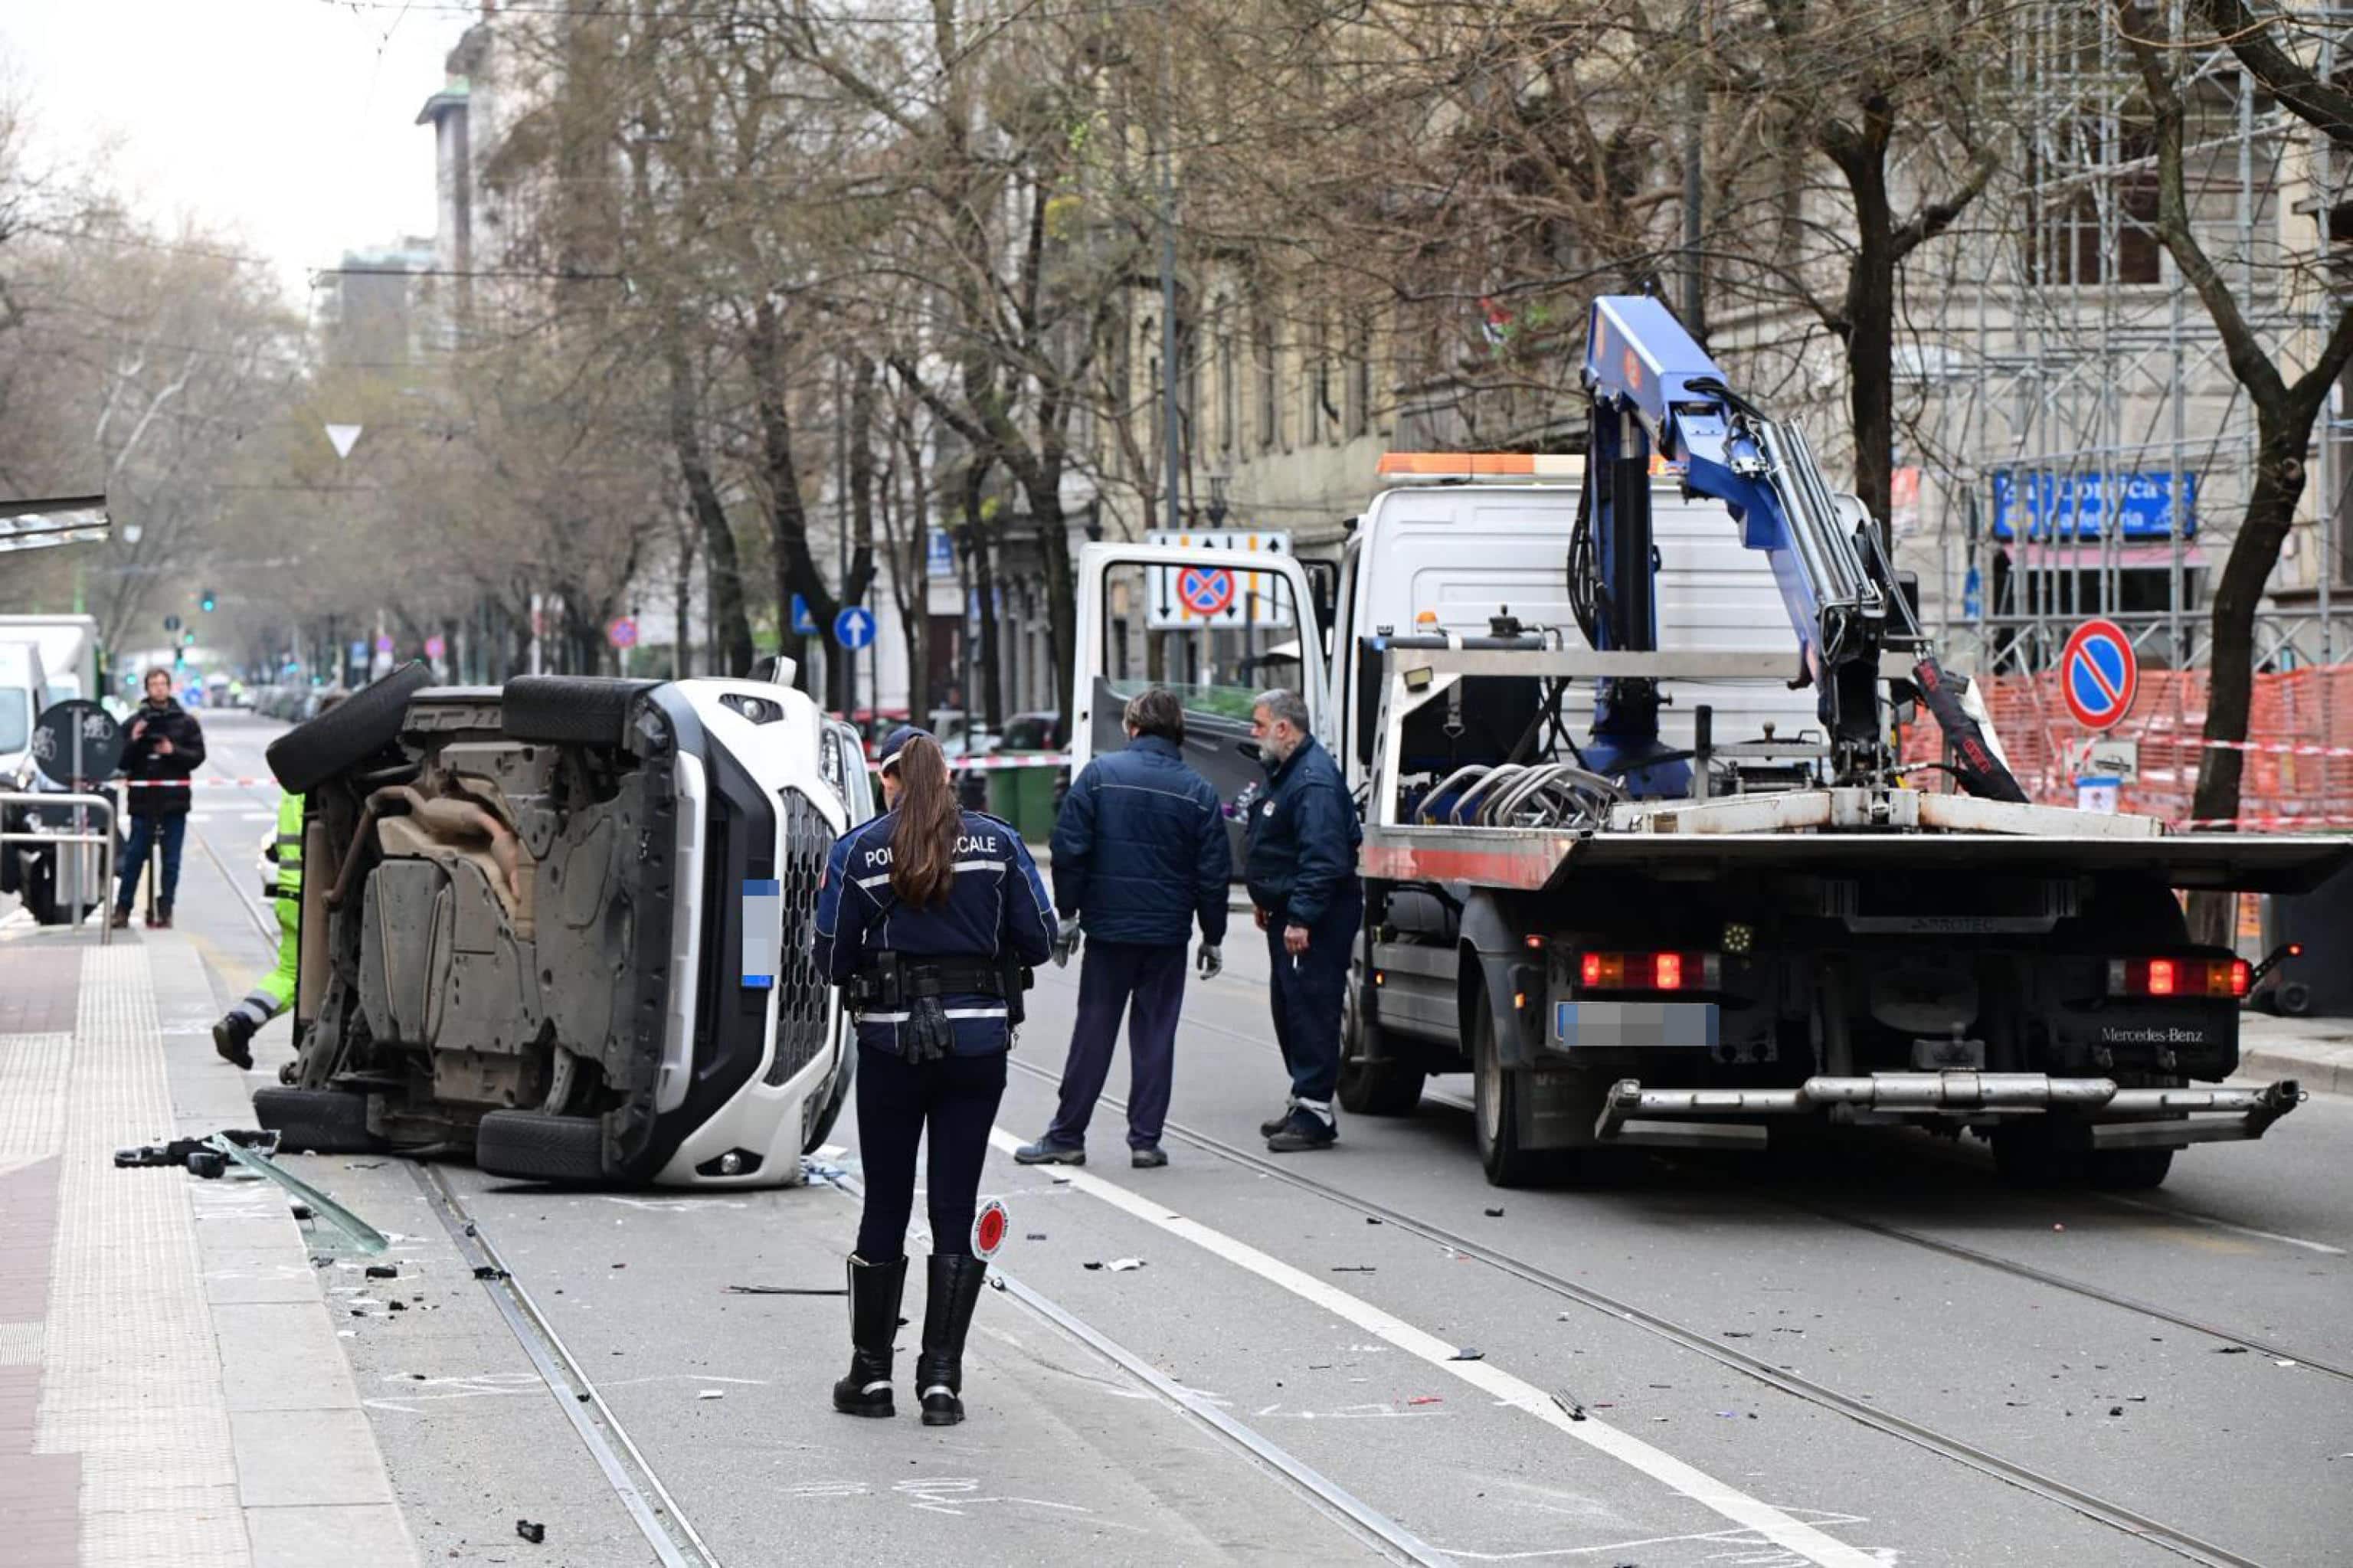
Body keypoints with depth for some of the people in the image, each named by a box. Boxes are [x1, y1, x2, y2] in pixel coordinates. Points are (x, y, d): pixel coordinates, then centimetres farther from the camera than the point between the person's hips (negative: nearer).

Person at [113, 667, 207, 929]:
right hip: (143, 800, 0)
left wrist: (173, 751, -14)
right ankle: (122, 909, 5)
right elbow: (122, 762, 5)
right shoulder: (135, 722, 6)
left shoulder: (186, 722, 6)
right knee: (134, 857, 0)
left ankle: (165, 910, 9)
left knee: (171, 860, 3)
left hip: (174, 799, 0)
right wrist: (133, 742, -12)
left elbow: (198, 756, 1)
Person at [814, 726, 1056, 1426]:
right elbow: (1037, 940, 0)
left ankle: (872, 1375, 15)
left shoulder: (858, 851, -3)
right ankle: (941, 1380, 1)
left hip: (891, 1042, -1)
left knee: (884, 1208, 10)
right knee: (956, 1210, 5)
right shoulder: (996, 842, 1)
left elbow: (833, 958, -4)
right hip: (978, 1043, 1)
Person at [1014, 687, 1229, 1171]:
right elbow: (1214, 872, 2)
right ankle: (1145, 1139, 5)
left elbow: (1069, 849, -7)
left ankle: (1067, 1136, 9)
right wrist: (1213, 938, 10)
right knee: (1155, 1035, 6)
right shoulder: (1198, 791, 0)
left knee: (1093, 1031, 5)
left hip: (1108, 929, -1)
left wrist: (1067, 913, 2)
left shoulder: (1100, 774, -5)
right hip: (1168, 932, 1)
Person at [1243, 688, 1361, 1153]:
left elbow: (1323, 858, -26)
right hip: (1290, 911, 11)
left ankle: (1316, 1112, -9)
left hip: (1315, 920, -11)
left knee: (1309, 1007, -10)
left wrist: (1300, 918, -28)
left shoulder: (1314, 779, -20)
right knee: (1288, 1007, 15)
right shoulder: (1286, 773, 15)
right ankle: (1304, 1103, 24)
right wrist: (1268, 902, 28)